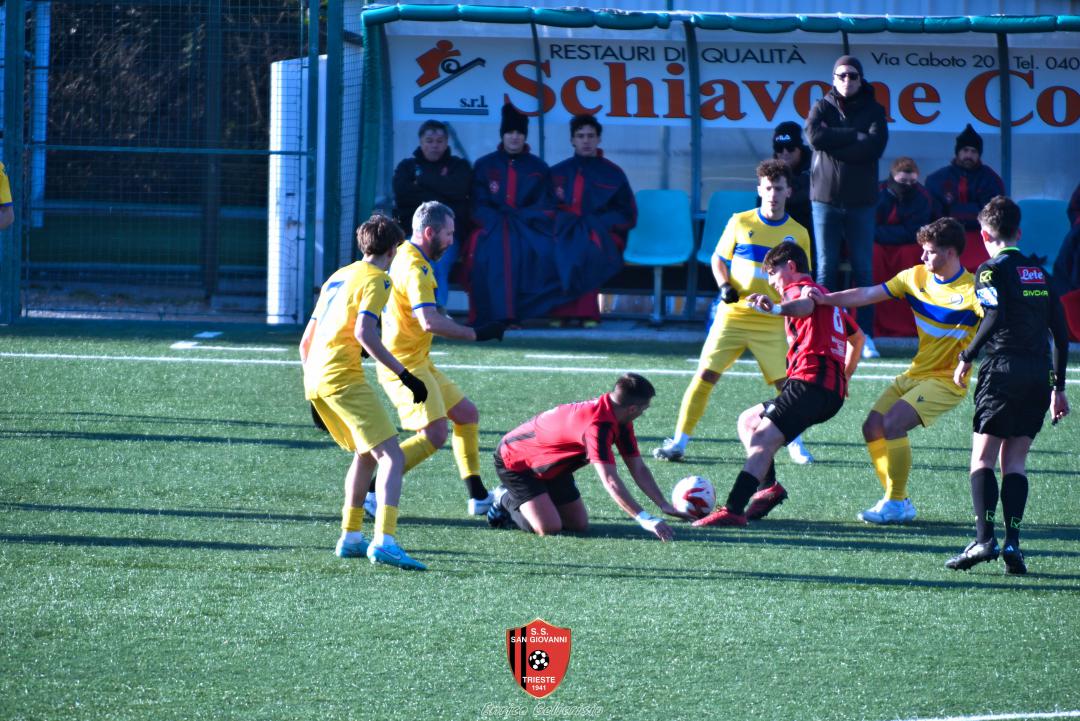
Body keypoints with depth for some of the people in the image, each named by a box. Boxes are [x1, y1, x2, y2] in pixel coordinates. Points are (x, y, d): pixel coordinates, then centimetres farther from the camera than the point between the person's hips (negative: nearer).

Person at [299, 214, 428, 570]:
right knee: (392, 456, -13)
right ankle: (384, 540, -31)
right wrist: (404, 375, -16)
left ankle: (350, 537, 27)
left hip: (314, 380, 9)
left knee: (366, 454, 25)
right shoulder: (375, 279, -1)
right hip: (343, 378, -9)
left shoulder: (338, 277, 23)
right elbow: (364, 332, -17)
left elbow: (305, 342, 25)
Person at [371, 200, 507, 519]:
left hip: (419, 363, 11)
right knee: (435, 433, -19)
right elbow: (429, 322, -33)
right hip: (406, 365, -11)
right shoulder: (415, 268, -20)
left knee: (467, 414, 16)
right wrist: (475, 334, -27)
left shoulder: (407, 258, 12)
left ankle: (478, 497, 20)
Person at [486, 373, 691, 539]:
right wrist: (646, 520, -46)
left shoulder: (620, 421, -7)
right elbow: (610, 482, -43)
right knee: (548, 528, -23)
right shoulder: (597, 426, -38)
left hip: (551, 467, 9)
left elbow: (639, 469, -1)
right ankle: (507, 502, 6)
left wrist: (665, 506, -10)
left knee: (579, 525, 6)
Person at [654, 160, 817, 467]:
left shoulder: (798, 234, 4)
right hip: (733, 315, 0)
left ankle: (795, 443, 18)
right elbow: (718, 259, 10)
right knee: (705, 375, -8)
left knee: (786, 382, -5)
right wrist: (725, 286, -7)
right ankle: (679, 441, -2)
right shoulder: (740, 223, 2)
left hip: (772, 323, 1)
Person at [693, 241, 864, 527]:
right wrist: (844, 379, 46)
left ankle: (733, 510, -37)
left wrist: (778, 308, -48)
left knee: (764, 440, -22)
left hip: (811, 380, -10)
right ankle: (768, 485, 1)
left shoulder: (800, 287, 1)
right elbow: (857, 337, 44)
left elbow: (806, 305, -27)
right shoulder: (827, 297, 31)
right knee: (748, 421, 20)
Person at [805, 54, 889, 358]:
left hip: (860, 201, 0)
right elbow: (815, 137, -12)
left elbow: (875, 147, -11)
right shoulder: (822, 108, 8)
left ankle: (865, 335, 2)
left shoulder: (873, 111, 7)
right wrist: (855, 136, -11)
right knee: (826, 268, 0)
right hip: (826, 199, 0)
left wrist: (834, 141, -10)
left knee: (864, 270, 0)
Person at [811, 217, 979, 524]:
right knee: (872, 427, 0)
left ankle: (897, 504, -13)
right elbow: (868, 294, 1)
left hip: (946, 380, -7)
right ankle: (897, 500, 11)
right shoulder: (915, 277, 3)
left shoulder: (971, 290, -15)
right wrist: (827, 299, -11)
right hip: (915, 373, 7)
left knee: (892, 424, -23)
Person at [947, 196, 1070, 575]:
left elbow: (994, 316, -17)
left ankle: (984, 538, -16)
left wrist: (967, 358, -6)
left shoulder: (992, 270, -1)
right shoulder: (1039, 273, 17)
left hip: (1004, 370, -5)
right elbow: (1060, 333, 17)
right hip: (1039, 375, 5)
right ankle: (1013, 542, -5)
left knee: (983, 456, -2)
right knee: (1015, 460, 8)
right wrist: (1058, 387, 22)